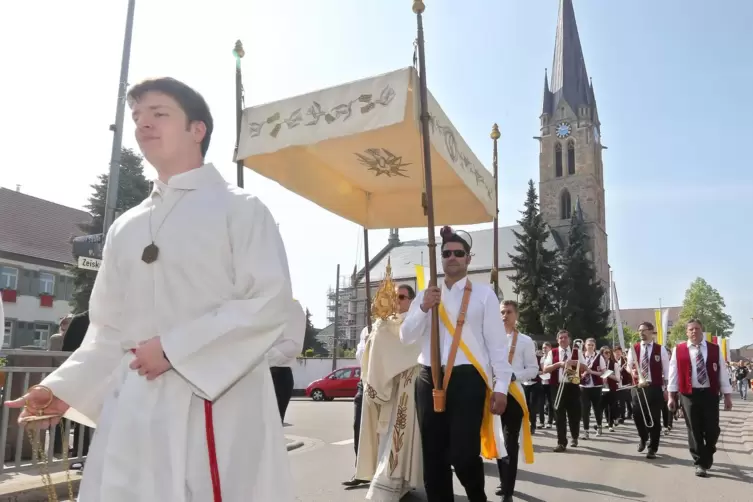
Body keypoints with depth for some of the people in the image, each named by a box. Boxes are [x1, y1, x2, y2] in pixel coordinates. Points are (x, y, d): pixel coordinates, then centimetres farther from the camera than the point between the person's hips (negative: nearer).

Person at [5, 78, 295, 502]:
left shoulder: (239, 209, 0)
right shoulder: (126, 228, 16)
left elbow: (270, 303, -11)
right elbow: (111, 328, 19)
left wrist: (174, 348, -15)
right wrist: (64, 387, 6)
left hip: (217, 404, -5)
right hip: (132, 409, 5)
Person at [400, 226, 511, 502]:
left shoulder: (483, 293, 3)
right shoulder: (426, 295, 13)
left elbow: (497, 342, 1)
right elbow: (406, 337, 8)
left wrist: (501, 386, -4)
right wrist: (423, 308, -9)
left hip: (468, 379, -4)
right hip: (429, 380, 4)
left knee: (463, 455, -9)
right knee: (433, 457, 9)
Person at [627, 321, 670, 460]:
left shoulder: (660, 349, -1)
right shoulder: (634, 349, 5)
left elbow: (666, 370, 2)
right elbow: (629, 366, 11)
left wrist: (666, 388, -1)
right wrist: (632, 371, -12)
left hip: (655, 388, -2)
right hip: (638, 387, 2)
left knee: (654, 418, 2)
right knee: (637, 415, 2)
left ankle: (653, 448, 14)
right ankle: (643, 438, 31)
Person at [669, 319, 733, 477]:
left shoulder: (715, 349, 4)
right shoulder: (678, 350, 1)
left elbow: (723, 373, 6)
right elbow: (673, 373, 1)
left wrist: (727, 396, 4)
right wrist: (671, 396, -2)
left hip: (710, 394, 1)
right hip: (688, 395, -1)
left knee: (712, 430, 3)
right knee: (694, 430, 4)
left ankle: (706, 459, 30)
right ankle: (700, 464, 16)